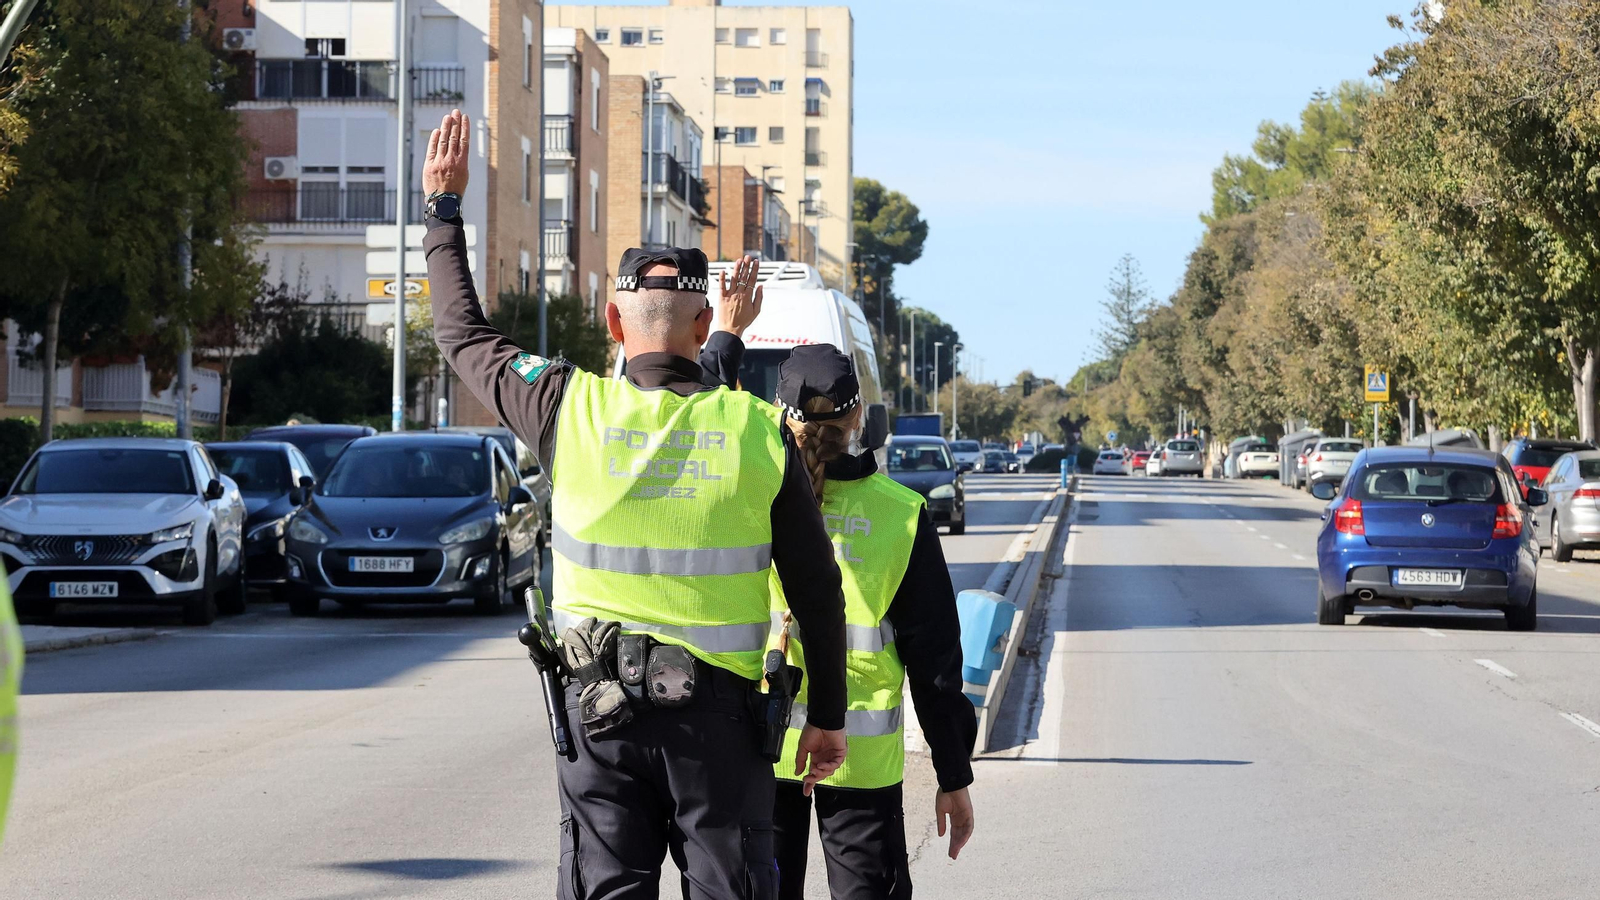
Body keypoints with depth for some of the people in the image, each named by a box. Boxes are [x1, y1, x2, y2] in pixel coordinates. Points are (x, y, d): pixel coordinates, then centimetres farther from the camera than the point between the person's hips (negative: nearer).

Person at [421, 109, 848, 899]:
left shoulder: (570, 410, -6)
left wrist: (443, 208, 23)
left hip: (602, 713, 0)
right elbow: (816, 588, 0)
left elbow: (465, 336, 12)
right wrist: (828, 716, 10)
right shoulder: (759, 431, -5)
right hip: (717, 713, 0)